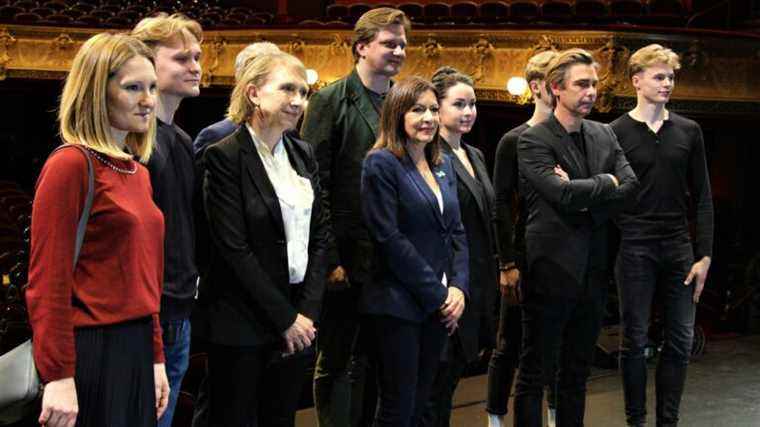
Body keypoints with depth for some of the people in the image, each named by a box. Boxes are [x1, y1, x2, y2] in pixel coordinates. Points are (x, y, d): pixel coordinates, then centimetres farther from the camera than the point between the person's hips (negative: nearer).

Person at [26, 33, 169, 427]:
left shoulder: (138, 171, 12)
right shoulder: (70, 165, -12)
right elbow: (47, 281, -15)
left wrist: (156, 357, 17)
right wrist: (58, 377, -18)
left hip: (137, 349, 8)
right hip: (91, 350, -8)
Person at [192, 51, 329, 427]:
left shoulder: (303, 154, 10)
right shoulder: (224, 156, -11)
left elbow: (320, 234, 9)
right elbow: (234, 249, -15)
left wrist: (307, 311, -2)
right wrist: (285, 318, -12)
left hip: (298, 318, 6)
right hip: (241, 324, -6)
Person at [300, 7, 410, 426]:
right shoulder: (330, 101, -4)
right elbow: (315, 185, -9)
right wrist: (329, 259, -13)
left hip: (389, 260, 5)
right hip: (346, 257, -5)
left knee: (370, 360, 12)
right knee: (334, 362, 4)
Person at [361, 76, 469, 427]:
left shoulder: (443, 165, 13)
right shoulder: (381, 164, -9)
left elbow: (457, 231, 13)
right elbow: (389, 239, -15)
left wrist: (458, 287, -2)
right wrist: (438, 294, -13)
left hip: (439, 304, 7)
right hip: (397, 304, -7)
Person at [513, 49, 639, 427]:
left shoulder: (604, 134, 11)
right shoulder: (533, 140, -9)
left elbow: (630, 184, -1)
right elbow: (564, 194, -21)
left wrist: (581, 192, -14)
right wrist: (606, 182, -6)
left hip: (592, 273, 7)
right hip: (552, 268, -6)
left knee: (577, 373, 15)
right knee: (535, 374, 2)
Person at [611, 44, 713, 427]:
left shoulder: (689, 131, 7)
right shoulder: (616, 132, -2)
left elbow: (702, 198, 7)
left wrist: (704, 255, 1)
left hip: (678, 249, 3)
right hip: (635, 250, -3)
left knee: (680, 340, 5)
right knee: (635, 340, 3)